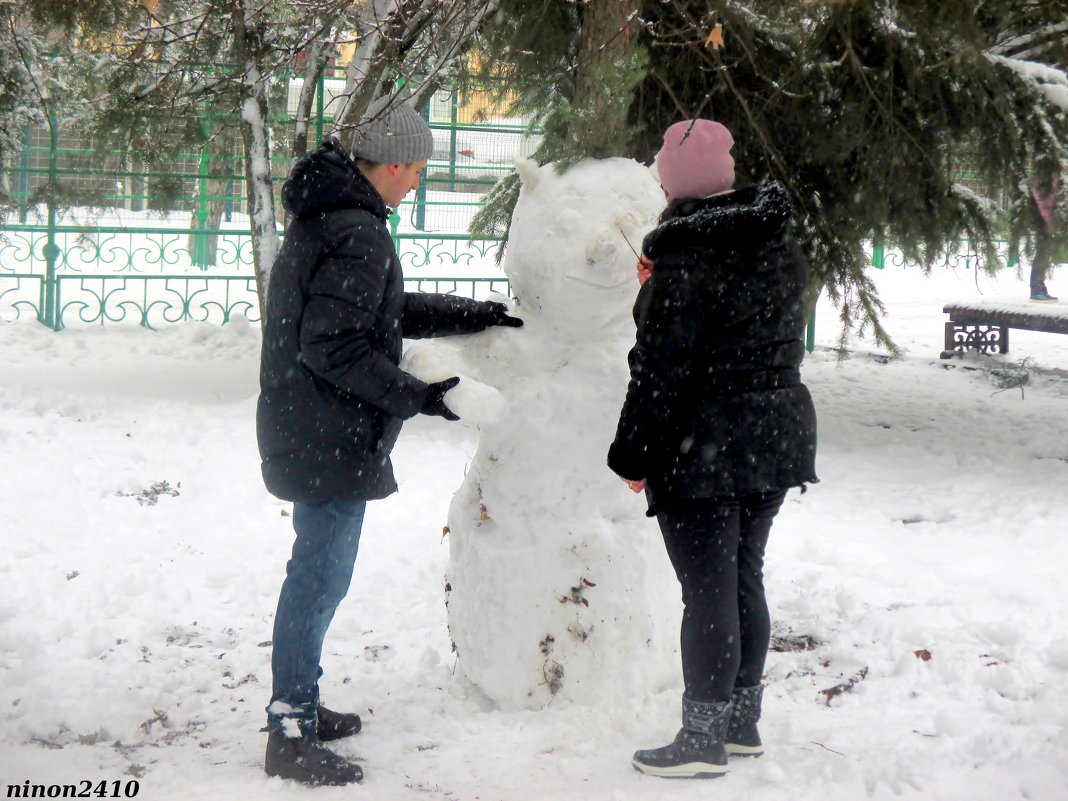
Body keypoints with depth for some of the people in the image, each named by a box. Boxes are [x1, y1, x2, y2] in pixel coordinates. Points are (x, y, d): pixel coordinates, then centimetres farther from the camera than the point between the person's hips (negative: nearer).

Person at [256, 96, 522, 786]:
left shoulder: (324, 216, 13)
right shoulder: (359, 234, -20)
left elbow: (385, 310, 22)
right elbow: (333, 346, -25)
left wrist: (468, 315, 22)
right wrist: (415, 396, -18)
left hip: (306, 432, 11)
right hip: (334, 439, -11)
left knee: (316, 571, 20)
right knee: (322, 578, -5)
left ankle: (298, 706, 31)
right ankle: (292, 735, 1)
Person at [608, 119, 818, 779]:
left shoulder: (685, 259, -18)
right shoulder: (781, 242, 6)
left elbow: (661, 369, -18)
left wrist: (635, 454, -8)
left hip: (703, 447, -8)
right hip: (776, 434, 8)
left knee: (708, 592, -1)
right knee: (744, 577, 17)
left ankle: (704, 740, 7)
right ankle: (743, 721, 27)